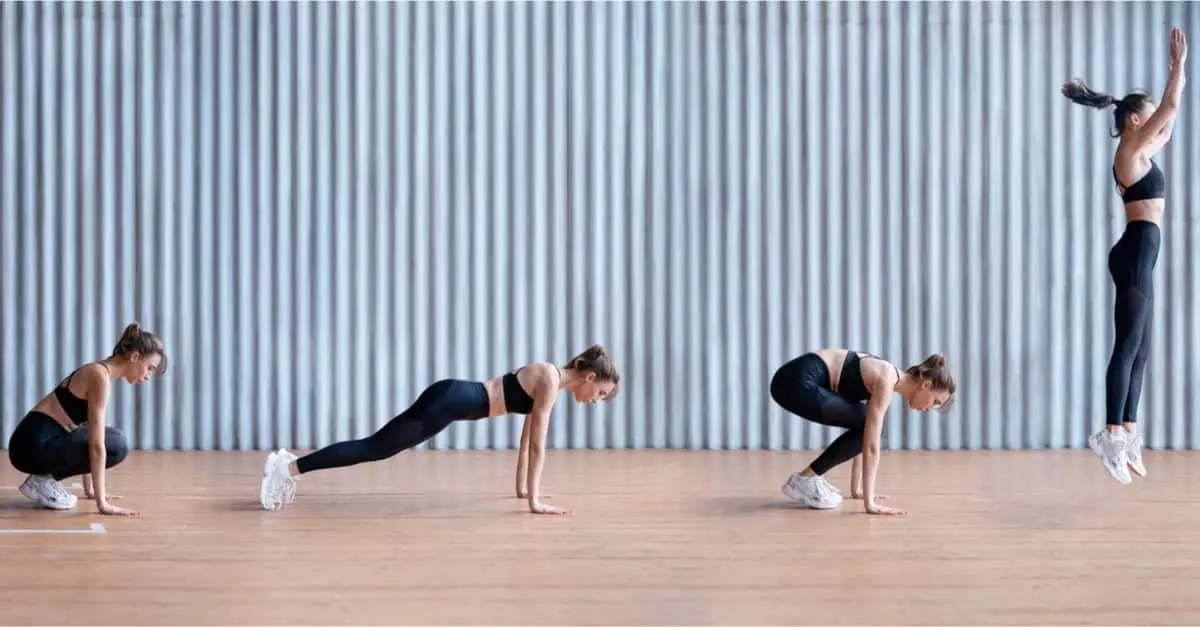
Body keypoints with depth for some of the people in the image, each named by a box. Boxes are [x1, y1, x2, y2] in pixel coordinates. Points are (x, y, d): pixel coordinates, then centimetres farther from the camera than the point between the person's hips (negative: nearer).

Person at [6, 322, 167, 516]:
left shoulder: (98, 372, 14)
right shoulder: (101, 377, -16)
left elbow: (90, 438, 22)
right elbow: (96, 445, -20)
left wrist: (90, 489, 26)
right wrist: (102, 503, -19)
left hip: (38, 443, 9)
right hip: (33, 445, -9)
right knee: (116, 445, -12)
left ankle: (47, 477, 11)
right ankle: (43, 481, -5)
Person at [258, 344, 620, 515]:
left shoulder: (549, 377, 15)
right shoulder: (551, 381, -13)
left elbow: (527, 436, 23)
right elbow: (537, 443, -16)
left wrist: (523, 487, 25)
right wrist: (535, 501, -14)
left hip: (452, 397, 9)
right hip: (451, 401, -9)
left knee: (376, 447, 10)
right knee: (374, 448, -9)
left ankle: (292, 464, 12)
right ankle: (289, 468, -11)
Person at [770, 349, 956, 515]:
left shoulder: (887, 378, 16)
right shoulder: (887, 381, -12)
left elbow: (866, 440, 23)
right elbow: (872, 445, -16)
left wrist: (856, 489, 26)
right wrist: (869, 503, -16)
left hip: (800, 380, 10)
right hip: (796, 381, -10)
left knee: (866, 427, 12)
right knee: (866, 429, -6)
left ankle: (811, 477, 15)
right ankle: (804, 479, -1)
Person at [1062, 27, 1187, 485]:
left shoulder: (1141, 152, 18)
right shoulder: (1131, 150, -7)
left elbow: (1170, 121, 30)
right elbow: (1169, 109, -11)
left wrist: (1179, 70, 29)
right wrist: (1178, 64, -2)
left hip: (1139, 252, 10)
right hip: (1138, 250, -10)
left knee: (1139, 349, 7)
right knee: (1129, 346, -14)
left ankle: (1127, 433, 8)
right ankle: (1113, 434, -18)